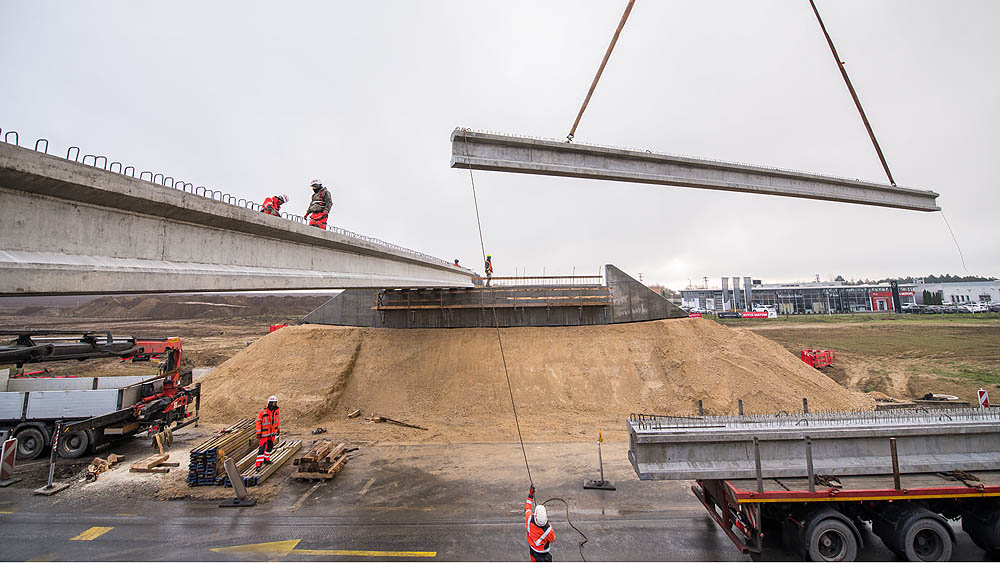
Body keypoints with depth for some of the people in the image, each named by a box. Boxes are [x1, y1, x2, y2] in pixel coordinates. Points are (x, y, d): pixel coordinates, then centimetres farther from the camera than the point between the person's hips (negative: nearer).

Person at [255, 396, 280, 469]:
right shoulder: (263, 411, -16)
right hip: (264, 433, -6)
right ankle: (258, 464, -6)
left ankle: (266, 459, 35)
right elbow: (258, 422, -12)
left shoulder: (276, 411, 0)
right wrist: (258, 433, -13)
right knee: (262, 448, -8)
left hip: (272, 433, 6)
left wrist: (278, 430, 16)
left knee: (270, 446, 17)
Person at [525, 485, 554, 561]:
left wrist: (530, 494, 0)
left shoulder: (529, 519, -29)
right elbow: (553, 540, -10)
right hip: (542, 554, -4)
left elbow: (527, 508, -5)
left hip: (531, 549, 4)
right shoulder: (548, 530, -35)